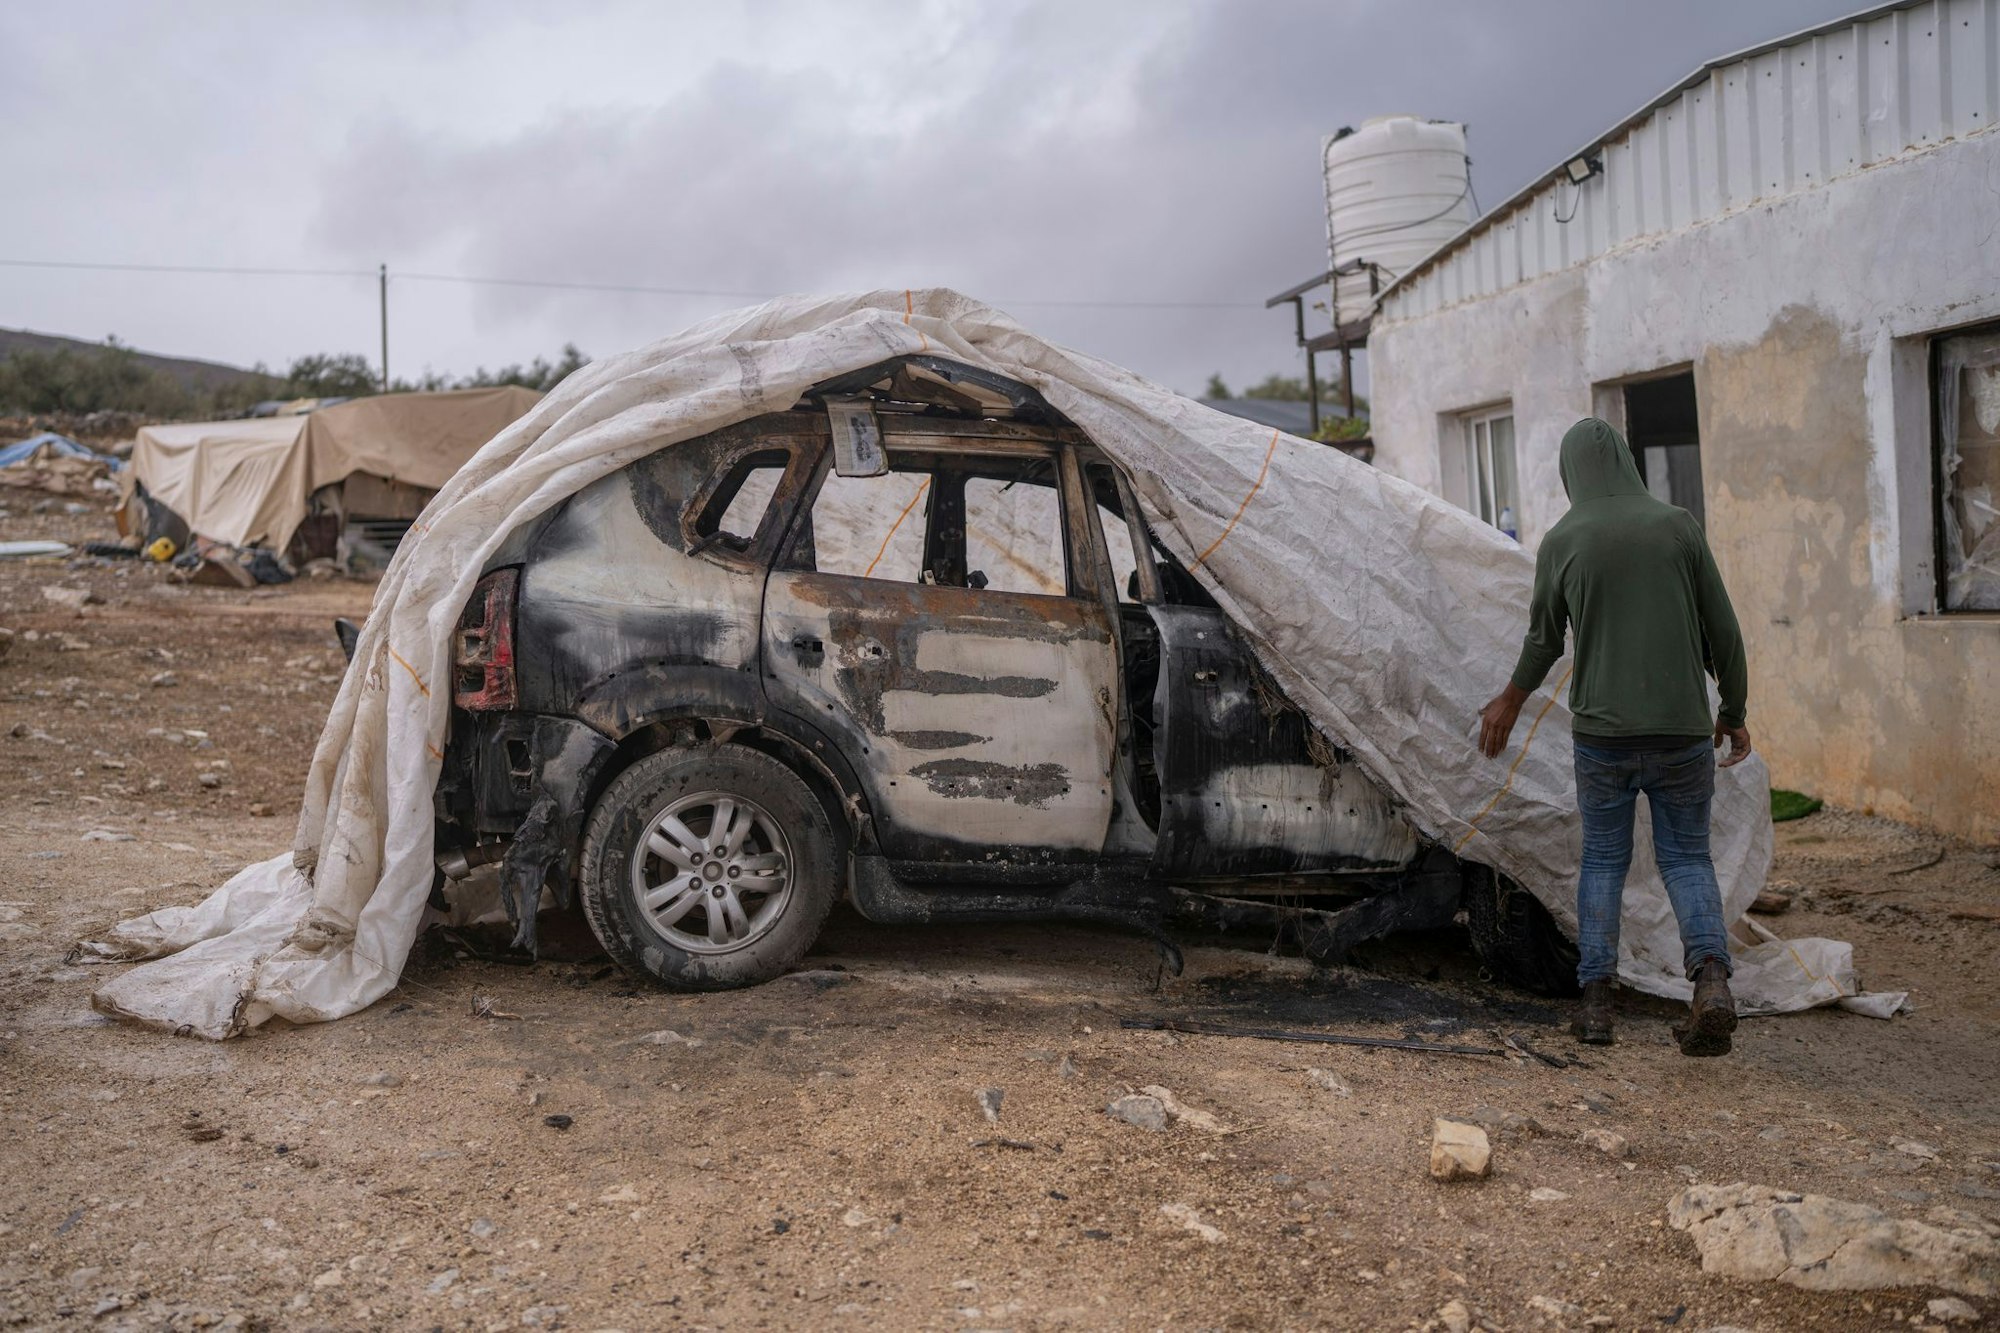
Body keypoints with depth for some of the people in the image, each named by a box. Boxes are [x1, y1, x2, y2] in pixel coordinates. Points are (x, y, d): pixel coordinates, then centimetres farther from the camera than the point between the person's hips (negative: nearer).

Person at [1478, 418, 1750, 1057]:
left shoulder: (1561, 541, -2)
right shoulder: (1677, 525, 0)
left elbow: (1544, 640, 8)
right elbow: (1722, 628, 3)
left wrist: (1510, 702, 25)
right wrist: (1734, 709, 16)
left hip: (1603, 729, 0)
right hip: (1683, 728, 1)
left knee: (1603, 858, 13)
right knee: (1686, 856, 12)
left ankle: (1596, 999, 12)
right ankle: (1712, 976, -10)